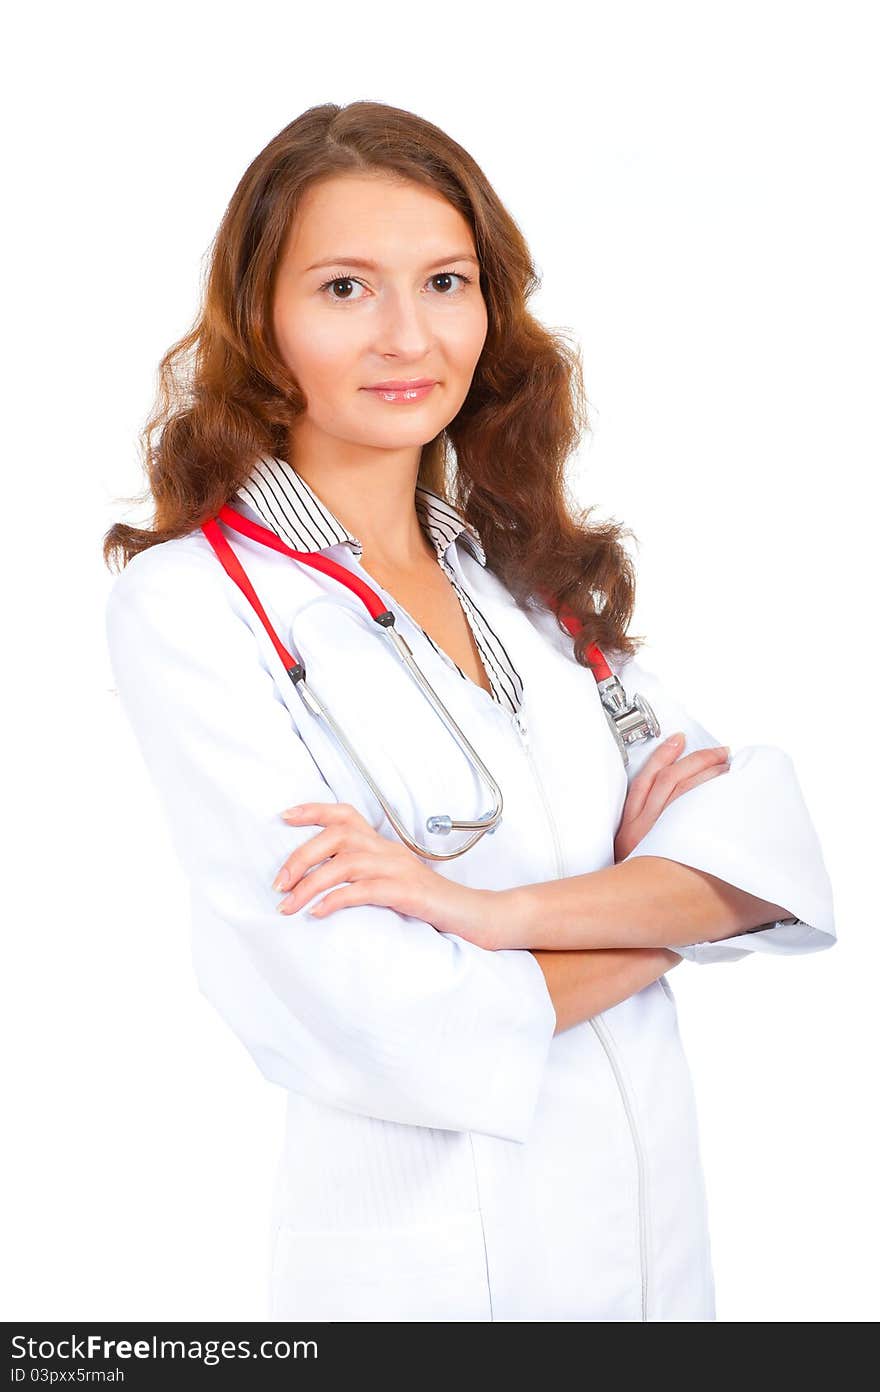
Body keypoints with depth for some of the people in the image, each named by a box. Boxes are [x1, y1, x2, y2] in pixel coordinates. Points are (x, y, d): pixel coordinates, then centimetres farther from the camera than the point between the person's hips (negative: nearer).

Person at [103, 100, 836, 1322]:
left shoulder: (537, 575, 4)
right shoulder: (188, 604, -14)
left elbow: (771, 860, -7)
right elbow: (389, 1027, -22)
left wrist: (494, 910, -22)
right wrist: (654, 901, -8)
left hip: (654, 1215, 5)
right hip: (416, 1252, -5)